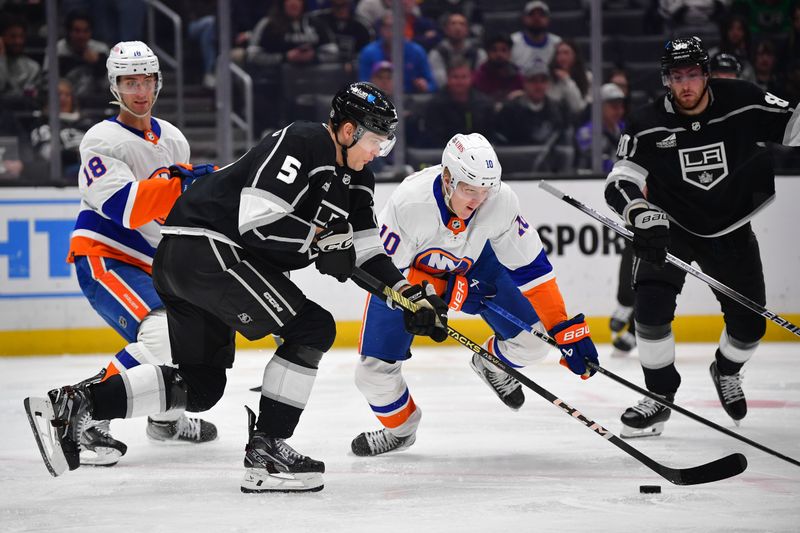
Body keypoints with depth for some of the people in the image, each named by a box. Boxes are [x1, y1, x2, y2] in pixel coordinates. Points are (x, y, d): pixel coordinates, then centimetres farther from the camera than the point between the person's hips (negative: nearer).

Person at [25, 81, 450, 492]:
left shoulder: (352, 179, 16)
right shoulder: (300, 143, -15)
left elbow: (365, 250, 18)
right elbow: (257, 221, -24)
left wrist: (414, 296, 8)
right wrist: (320, 242, -15)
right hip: (206, 247, -10)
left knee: (201, 384, 14)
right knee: (312, 328, -11)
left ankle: (75, 403, 8)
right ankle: (265, 452, -9)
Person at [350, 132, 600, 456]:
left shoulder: (501, 201, -30)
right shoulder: (409, 202, -39)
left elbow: (531, 267, -22)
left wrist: (566, 330, -25)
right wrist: (449, 291, -32)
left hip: (473, 264, 2)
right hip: (405, 271, -2)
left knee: (532, 340, -10)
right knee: (374, 369, -11)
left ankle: (491, 364, 26)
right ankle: (400, 429, 22)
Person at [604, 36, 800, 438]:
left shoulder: (742, 103, -15)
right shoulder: (648, 125, -17)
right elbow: (620, 181, -20)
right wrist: (641, 212, -40)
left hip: (730, 230, 1)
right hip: (670, 226, -1)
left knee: (749, 323, 5)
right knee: (651, 307, -21)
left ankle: (726, 372, 39)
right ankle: (659, 396, -2)